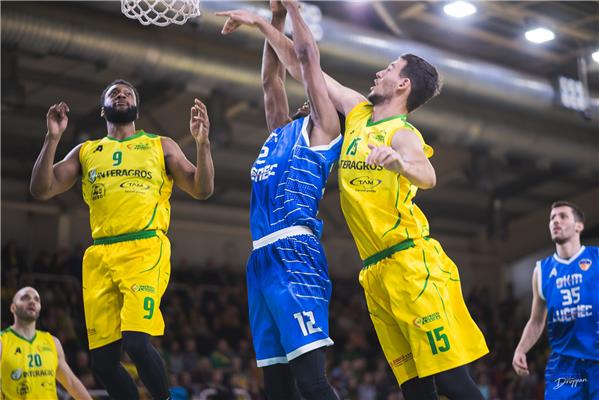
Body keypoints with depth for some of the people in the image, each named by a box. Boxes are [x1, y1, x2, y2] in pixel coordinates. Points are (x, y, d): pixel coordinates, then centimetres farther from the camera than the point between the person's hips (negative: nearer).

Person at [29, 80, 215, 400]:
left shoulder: (161, 146, 16)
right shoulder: (85, 152, 20)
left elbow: (202, 190, 9)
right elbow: (41, 190, 9)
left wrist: (202, 142, -5)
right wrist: (52, 138, -1)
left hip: (146, 249, -3)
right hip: (100, 256, 3)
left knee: (136, 342, -22)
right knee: (102, 359, 0)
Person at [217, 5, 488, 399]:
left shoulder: (402, 133, -8)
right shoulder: (358, 110, 14)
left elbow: (427, 176, -29)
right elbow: (302, 66, 21)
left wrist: (398, 161, -49)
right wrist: (260, 23, 22)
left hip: (412, 262, -7)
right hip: (375, 271, 8)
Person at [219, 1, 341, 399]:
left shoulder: (321, 128, 7)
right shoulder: (281, 131, 26)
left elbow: (309, 56, 7)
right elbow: (271, 79, 35)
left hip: (295, 255, -8)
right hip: (262, 259, 8)